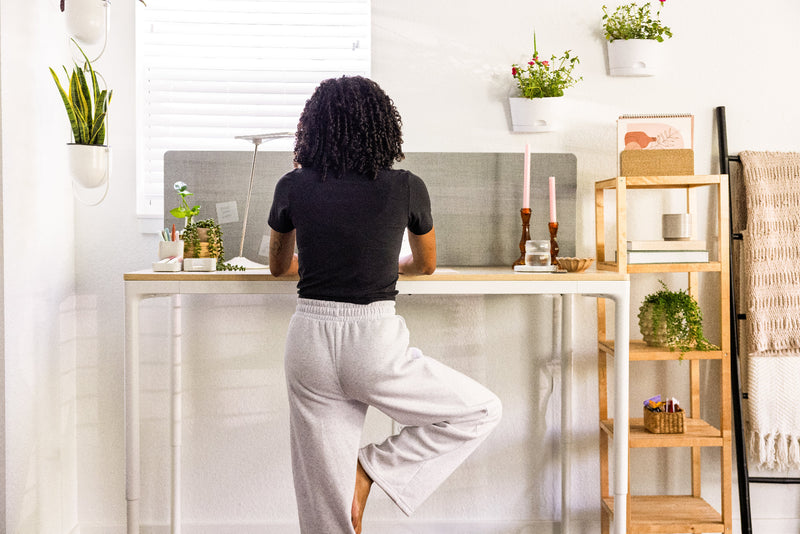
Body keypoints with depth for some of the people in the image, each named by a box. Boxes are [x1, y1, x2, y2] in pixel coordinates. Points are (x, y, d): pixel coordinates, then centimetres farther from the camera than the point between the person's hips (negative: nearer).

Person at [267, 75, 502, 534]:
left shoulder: (293, 187, 1)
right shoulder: (407, 188, -3)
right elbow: (426, 264, 15)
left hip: (310, 339, 4)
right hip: (374, 341, -3)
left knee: (325, 496, 13)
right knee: (483, 412, 17)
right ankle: (374, 468, 9)